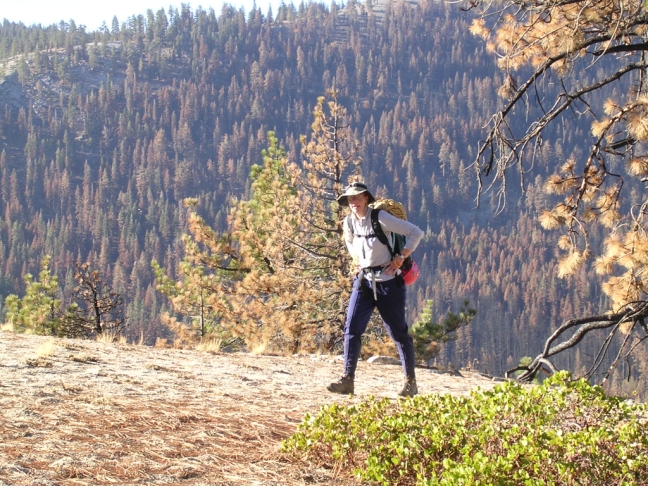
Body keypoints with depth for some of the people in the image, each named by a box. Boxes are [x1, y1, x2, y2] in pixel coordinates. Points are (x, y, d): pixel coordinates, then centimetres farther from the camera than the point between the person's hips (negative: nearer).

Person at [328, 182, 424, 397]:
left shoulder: (381, 218, -15)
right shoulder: (349, 223, 2)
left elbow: (416, 232, -14)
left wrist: (401, 257, -17)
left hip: (387, 281, -5)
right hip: (363, 281, 5)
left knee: (398, 332, 2)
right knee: (352, 328, -7)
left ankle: (411, 382, 13)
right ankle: (347, 379, -8)